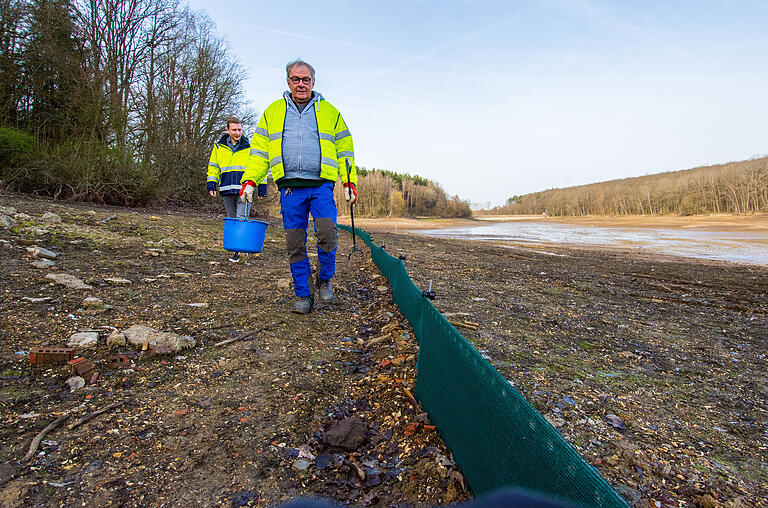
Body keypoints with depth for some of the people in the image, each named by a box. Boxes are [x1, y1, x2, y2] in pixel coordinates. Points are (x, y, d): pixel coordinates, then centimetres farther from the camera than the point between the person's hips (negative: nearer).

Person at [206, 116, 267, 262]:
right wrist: (211, 185, 8)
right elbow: (213, 167, 18)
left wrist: (262, 187, 5)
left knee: (242, 219, -14)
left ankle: (238, 250, -12)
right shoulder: (218, 147, 12)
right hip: (227, 191, 3)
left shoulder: (250, 147, 6)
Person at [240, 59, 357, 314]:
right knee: (295, 243, 0)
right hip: (289, 186, 2)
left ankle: (324, 280, 6)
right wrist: (249, 180, 3)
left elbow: (345, 149, 13)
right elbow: (260, 149, 15)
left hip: (321, 184, -1)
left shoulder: (329, 111, 14)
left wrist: (350, 182, 3)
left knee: (327, 232, -20)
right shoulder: (273, 111, 17)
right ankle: (303, 295, 12)